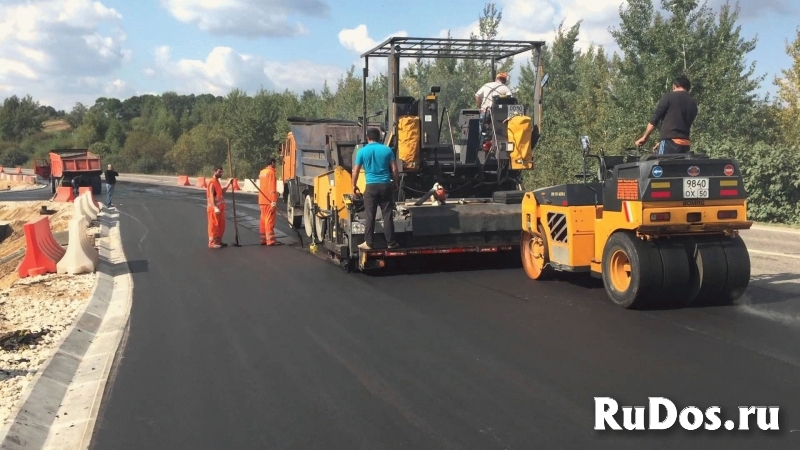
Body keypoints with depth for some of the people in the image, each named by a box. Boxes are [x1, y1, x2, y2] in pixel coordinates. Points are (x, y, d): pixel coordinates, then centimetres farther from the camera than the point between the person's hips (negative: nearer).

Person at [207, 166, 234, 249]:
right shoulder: (212, 183, -16)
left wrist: (228, 184, 15)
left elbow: (221, 192, 25)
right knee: (214, 225, -4)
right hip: (214, 208, -10)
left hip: (220, 207, 10)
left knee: (221, 225, 14)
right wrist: (215, 207, -30)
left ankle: (218, 241, 22)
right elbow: (211, 196, -23)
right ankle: (212, 243, 1)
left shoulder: (217, 181, 14)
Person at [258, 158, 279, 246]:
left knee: (263, 219, 10)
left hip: (262, 200, 8)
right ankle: (270, 240, -10)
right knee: (270, 220, -8)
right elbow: (272, 188, -18)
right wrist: (274, 201, -20)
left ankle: (263, 239, 13)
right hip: (269, 200, -8)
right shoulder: (271, 172, -11)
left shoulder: (262, 172, 15)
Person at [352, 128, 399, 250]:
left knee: (370, 216, 3)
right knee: (388, 215, 4)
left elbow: (355, 171, 4)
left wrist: (354, 186, 17)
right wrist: (395, 183, 17)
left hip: (371, 186, -1)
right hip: (386, 185, 1)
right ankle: (391, 243, 8)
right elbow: (394, 169, 4)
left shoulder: (362, 151, 2)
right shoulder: (387, 150, 3)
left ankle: (368, 243, 5)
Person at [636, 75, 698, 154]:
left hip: (670, 142, -6)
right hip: (685, 145, 6)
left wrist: (644, 137, 11)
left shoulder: (668, 97, 1)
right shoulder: (693, 103, 18)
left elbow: (655, 119, -1)